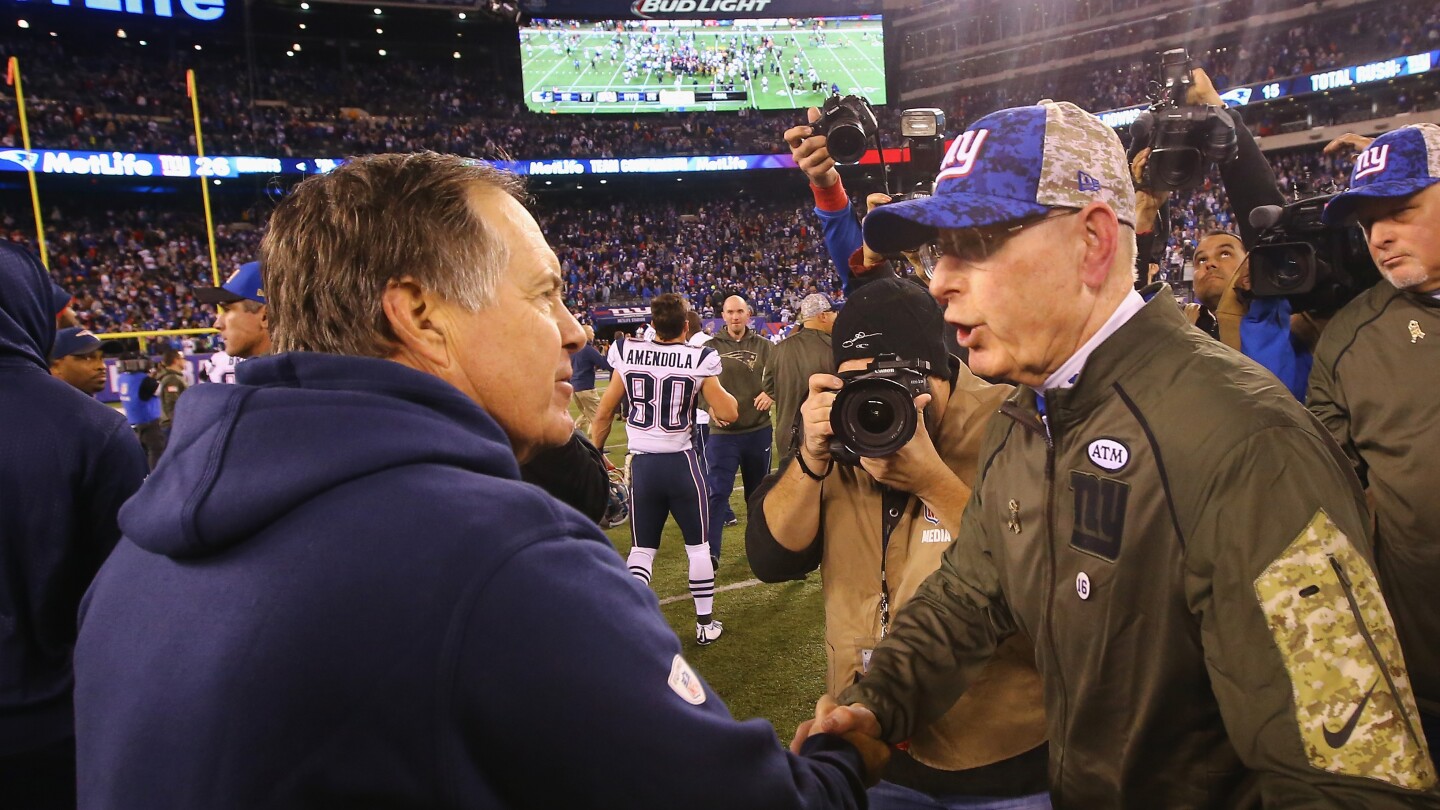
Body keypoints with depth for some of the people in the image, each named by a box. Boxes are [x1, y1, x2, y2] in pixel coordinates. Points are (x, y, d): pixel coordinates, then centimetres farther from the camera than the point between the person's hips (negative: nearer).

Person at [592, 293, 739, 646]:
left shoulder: (627, 354, -3)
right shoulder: (698, 359, -10)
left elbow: (604, 412, 3)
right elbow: (728, 413, -6)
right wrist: (722, 390, 14)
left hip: (642, 464, 2)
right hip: (682, 462, -2)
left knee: (641, 549, 13)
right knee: (698, 546, 14)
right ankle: (705, 623, 24)